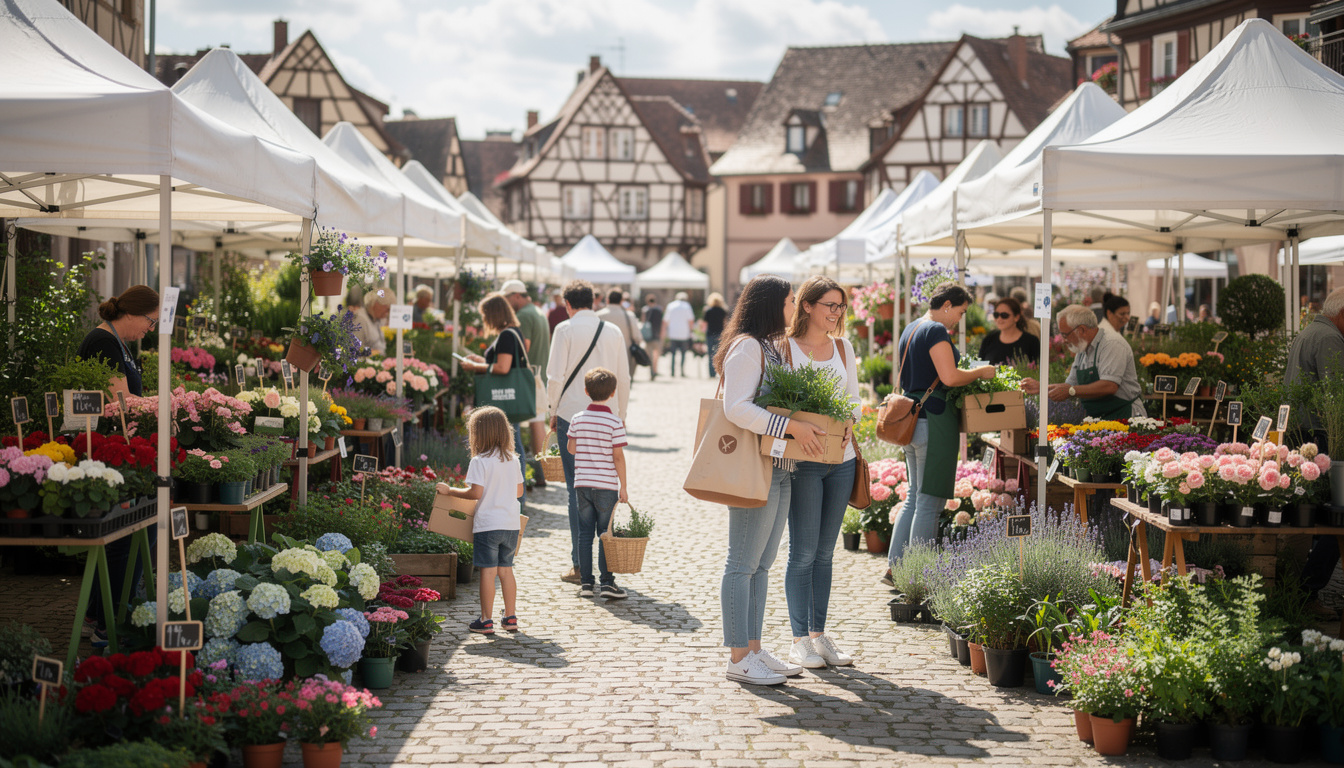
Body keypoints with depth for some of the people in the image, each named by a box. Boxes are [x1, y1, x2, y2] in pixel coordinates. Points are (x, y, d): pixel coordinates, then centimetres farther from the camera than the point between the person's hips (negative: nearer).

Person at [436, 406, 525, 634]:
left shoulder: (480, 461, -11)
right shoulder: (511, 459, 8)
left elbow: (475, 493, -16)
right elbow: (519, 491, 13)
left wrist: (450, 491, -4)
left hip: (488, 524, -6)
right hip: (511, 523, 6)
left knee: (488, 572, -1)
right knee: (506, 570, 13)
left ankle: (486, 620, 3)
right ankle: (511, 618, 16)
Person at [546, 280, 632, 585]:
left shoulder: (565, 329, -4)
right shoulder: (613, 331, 7)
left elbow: (555, 375, -7)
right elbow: (624, 379, 10)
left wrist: (553, 411, 6)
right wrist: (620, 415, 20)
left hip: (572, 415, -3)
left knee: (577, 490, 0)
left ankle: (580, 564, 1)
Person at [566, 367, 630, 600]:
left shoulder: (578, 419, 1)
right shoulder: (614, 423, -10)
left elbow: (571, 449, 7)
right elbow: (618, 457, -11)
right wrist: (623, 486, -4)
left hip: (582, 484, 3)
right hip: (606, 486, -3)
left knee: (585, 533, 9)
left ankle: (585, 582, 11)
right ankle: (607, 582, 2)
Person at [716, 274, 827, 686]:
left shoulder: (772, 347, 18)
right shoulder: (747, 347, -13)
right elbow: (736, 408, -23)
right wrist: (792, 427, -24)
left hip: (779, 470, 10)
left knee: (761, 563, 13)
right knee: (743, 563, -4)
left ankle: (754, 648, 20)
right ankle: (738, 657, 0)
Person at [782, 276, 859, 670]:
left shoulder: (843, 347, 12)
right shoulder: (785, 348, -3)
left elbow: (854, 398, 15)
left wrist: (847, 424, -5)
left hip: (841, 459, 5)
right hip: (803, 460, -5)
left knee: (825, 552, 10)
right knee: (804, 552, -2)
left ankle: (819, 634, 18)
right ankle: (800, 639, 6)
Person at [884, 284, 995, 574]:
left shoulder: (910, 330, 18)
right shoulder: (936, 331, -12)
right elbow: (949, 377, -22)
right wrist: (980, 372, -5)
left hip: (912, 420, 10)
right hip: (934, 420, -10)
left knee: (914, 497, 15)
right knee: (930, 500, -4)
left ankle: (894, 566, 15)